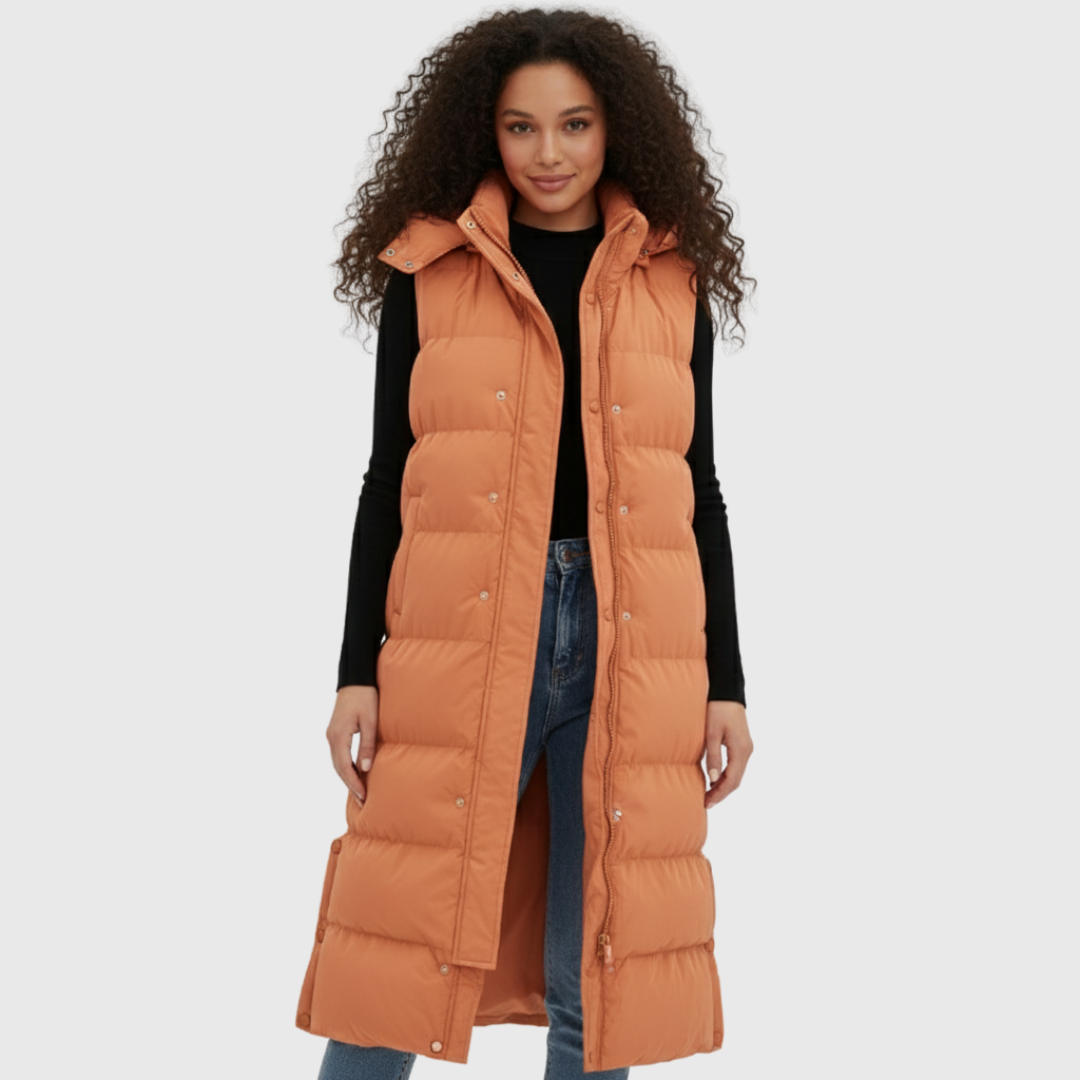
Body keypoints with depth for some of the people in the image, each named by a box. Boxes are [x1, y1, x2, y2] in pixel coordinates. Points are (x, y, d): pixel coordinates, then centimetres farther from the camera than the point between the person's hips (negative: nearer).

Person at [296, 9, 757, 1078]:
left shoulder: (675, 284, 10)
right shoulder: (426, 272, 6)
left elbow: (698, 493, 12)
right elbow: (387, 481, 6)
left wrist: (726, 686, 7)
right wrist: (358, 673, 0)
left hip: (630, 654, 2)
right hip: (461, 641, -1)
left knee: (595, 985, 7)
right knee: (394, 964, 0)